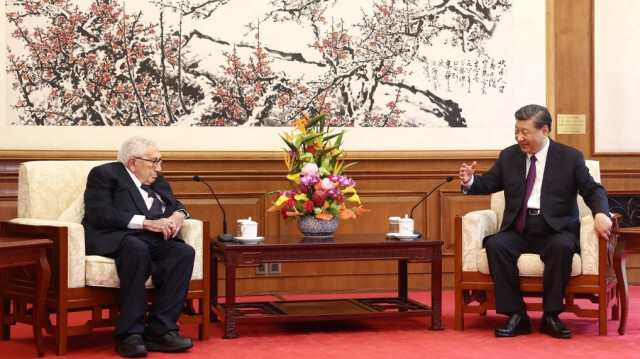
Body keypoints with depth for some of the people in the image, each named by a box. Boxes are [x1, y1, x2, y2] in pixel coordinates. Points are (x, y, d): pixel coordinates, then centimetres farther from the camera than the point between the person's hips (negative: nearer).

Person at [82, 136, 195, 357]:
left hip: (152, 240, 6)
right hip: (115, 239, -6)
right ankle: (129, 333, -34)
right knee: (138, 249, -39)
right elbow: (99, 214, -12)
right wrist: (146, 223, -19)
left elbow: (175, 205, 25)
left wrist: (178, 215, -1)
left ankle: (160, 330, -27)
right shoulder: (104, 174, 2)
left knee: (185, 252, -24)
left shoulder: (156, 180, 24)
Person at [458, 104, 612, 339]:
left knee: (562, 247, -36)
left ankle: (551, 316, -22)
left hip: (555, 231, -2)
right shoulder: (508, 156, 12)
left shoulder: (570, 157, 3)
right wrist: (470, 181, -10)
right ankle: (516, 316, -23)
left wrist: (601, 213, -21)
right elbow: (489, 183, 13)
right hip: (518, 231, 3)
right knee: (495, 245, -29)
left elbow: (593, 190, 0)